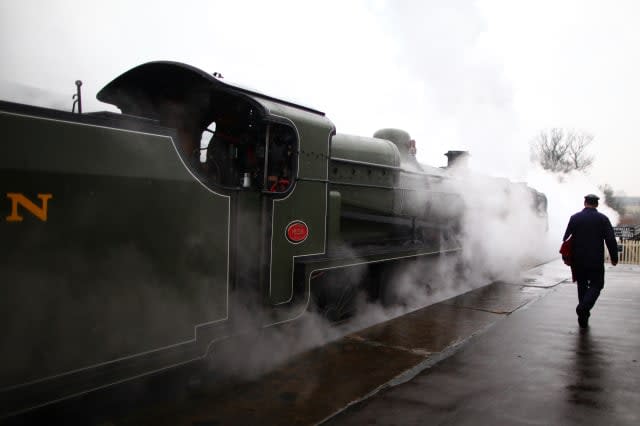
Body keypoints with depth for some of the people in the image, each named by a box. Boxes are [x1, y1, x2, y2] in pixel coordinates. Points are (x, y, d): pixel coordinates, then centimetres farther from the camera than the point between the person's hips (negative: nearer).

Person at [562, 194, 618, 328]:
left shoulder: (575, 218, 0)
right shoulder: (603, 219, -3)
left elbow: (566, 239, -1)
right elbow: (611, 240, -6)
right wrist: (614, 257, 4)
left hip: (578, 260, 2)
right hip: (596, 260, -2)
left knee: (582, 286, 13)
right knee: (596, 285, 8)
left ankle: (583, 319, 16)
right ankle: (583, 307, -18)